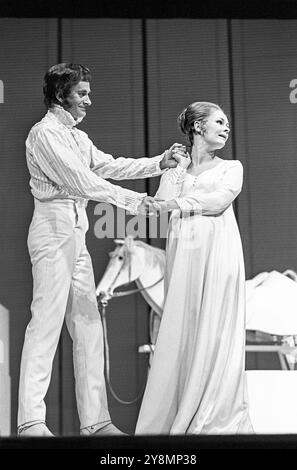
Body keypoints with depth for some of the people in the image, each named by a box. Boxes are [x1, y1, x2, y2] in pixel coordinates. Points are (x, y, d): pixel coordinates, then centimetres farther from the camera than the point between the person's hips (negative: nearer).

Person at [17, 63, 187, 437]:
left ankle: (94, 421, 9)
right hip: (54, 228, -9)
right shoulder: (45, 133, -7)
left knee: (88, 326, 6)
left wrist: (159, 163, 7)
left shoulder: (78, 136, 21)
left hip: (77, 234, 9)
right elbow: (79, 180, -15)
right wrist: (128, 200, -15)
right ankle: (31, 422, -9)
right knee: (46, 322, -11)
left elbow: (109, 165, 15)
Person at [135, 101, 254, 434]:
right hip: (183, 252, 1)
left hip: (218, 250, -1)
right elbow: (162, 201, 0)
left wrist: (179, 203, -9)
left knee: (215, 331, -5)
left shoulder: (231, 168, 16)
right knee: (180, 329, -3)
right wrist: (176, 164, -2)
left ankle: (218, 419, -2)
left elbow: (220, 200, -4)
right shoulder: (174, 170, 19)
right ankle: (176, 417, 2)